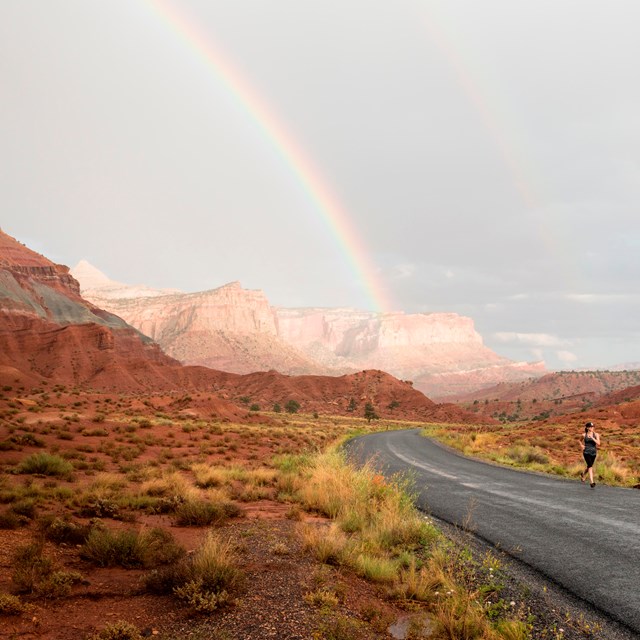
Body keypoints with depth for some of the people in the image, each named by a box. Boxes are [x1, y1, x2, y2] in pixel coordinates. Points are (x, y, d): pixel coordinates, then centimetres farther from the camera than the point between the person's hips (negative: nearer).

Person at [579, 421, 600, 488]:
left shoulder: (596, 435, -1)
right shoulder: (584, 435, 0)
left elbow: (598, 443, -13)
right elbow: (580, 441, 21)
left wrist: (592, 438, -21)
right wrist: (582, 446, 4)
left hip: (593, 452, 3)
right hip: (586, 452, -3)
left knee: (589, 466, 18)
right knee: (590, 466, -18)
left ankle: (583, 474, 50)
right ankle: (592, 482, -21)